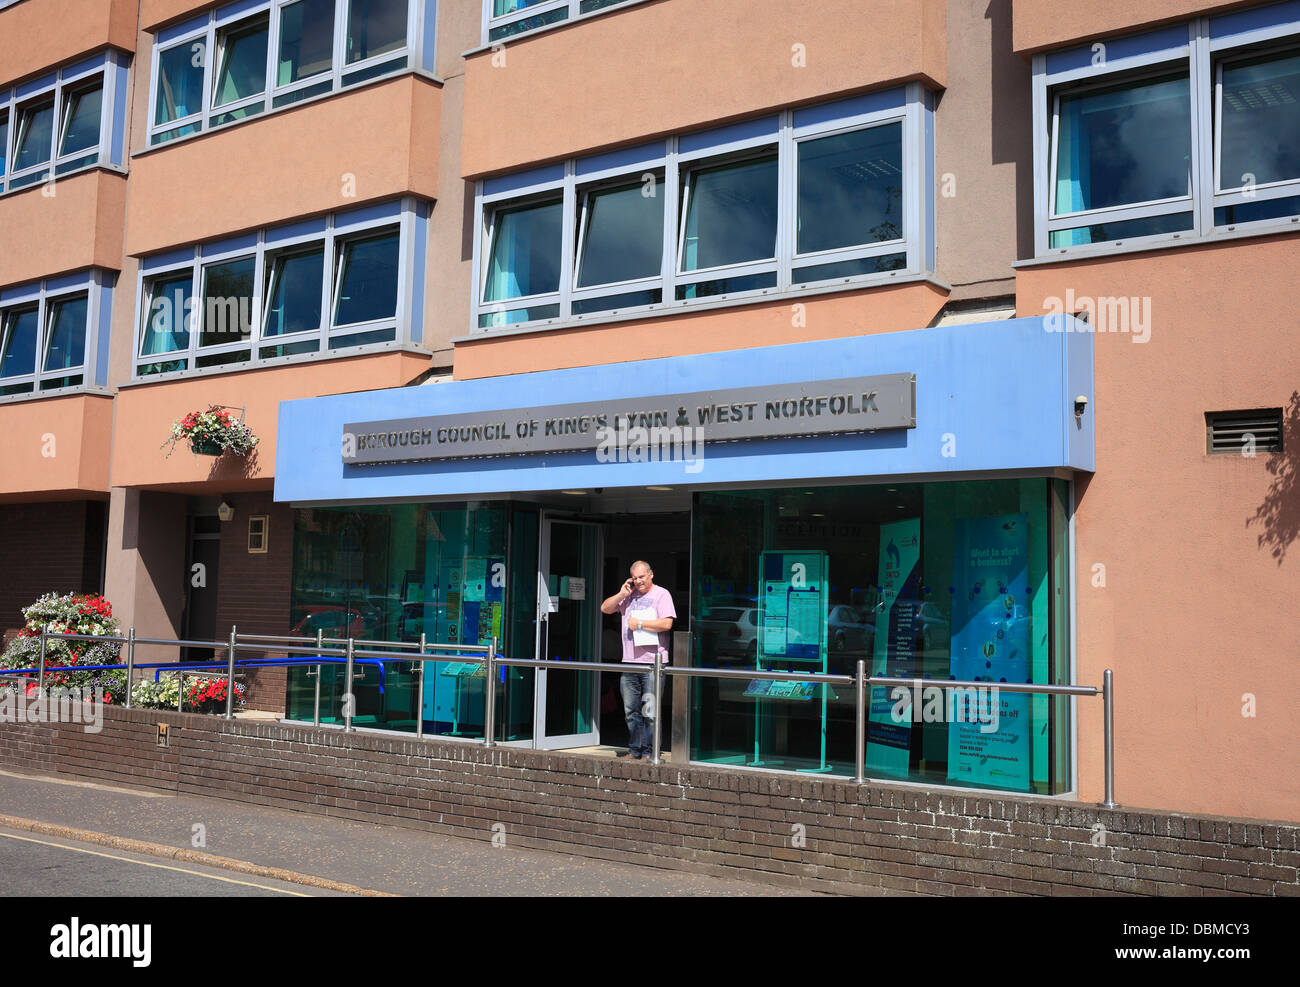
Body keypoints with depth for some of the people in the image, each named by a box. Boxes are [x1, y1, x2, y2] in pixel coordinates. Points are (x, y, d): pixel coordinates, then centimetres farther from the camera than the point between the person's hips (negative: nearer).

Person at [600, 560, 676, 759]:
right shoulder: (629, 595, 16)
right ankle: (634, 750, 18)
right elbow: (605, 608, 15)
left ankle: (648, 752, 1)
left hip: (653, 662, -5)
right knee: (631, 711, 9)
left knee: (650, 711, -6)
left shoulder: (661, 594, -1)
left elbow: (666, 624, -12)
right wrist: (621, 594, 2)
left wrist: (639, 624, -8)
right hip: (630, 661, 5)